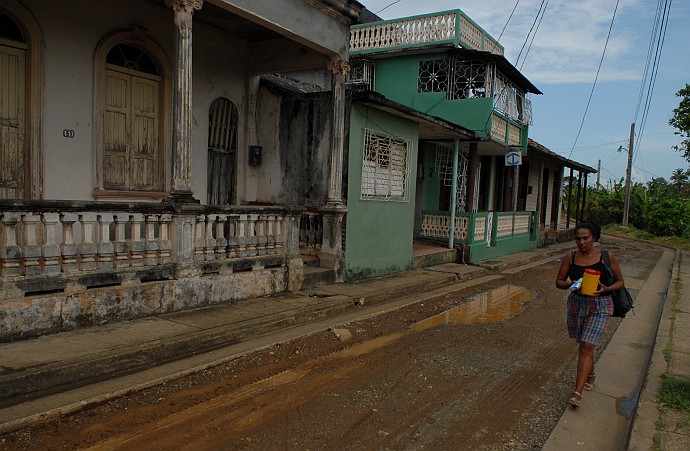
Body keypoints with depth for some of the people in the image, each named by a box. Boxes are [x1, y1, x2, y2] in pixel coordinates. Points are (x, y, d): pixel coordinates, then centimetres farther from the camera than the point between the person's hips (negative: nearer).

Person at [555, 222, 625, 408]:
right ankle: (591, 375, 46)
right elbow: (559, 281, 4)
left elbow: (620, 281, 2)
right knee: (584, 345, 17)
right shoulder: (570, 257, -2)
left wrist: (605, 289, -18)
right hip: (576, 304, 3)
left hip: (600, 306, -3)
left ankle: (578, 392, -12)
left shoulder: (607, 257, -7)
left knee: (586, 347, -12)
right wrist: (571, 284, -18)